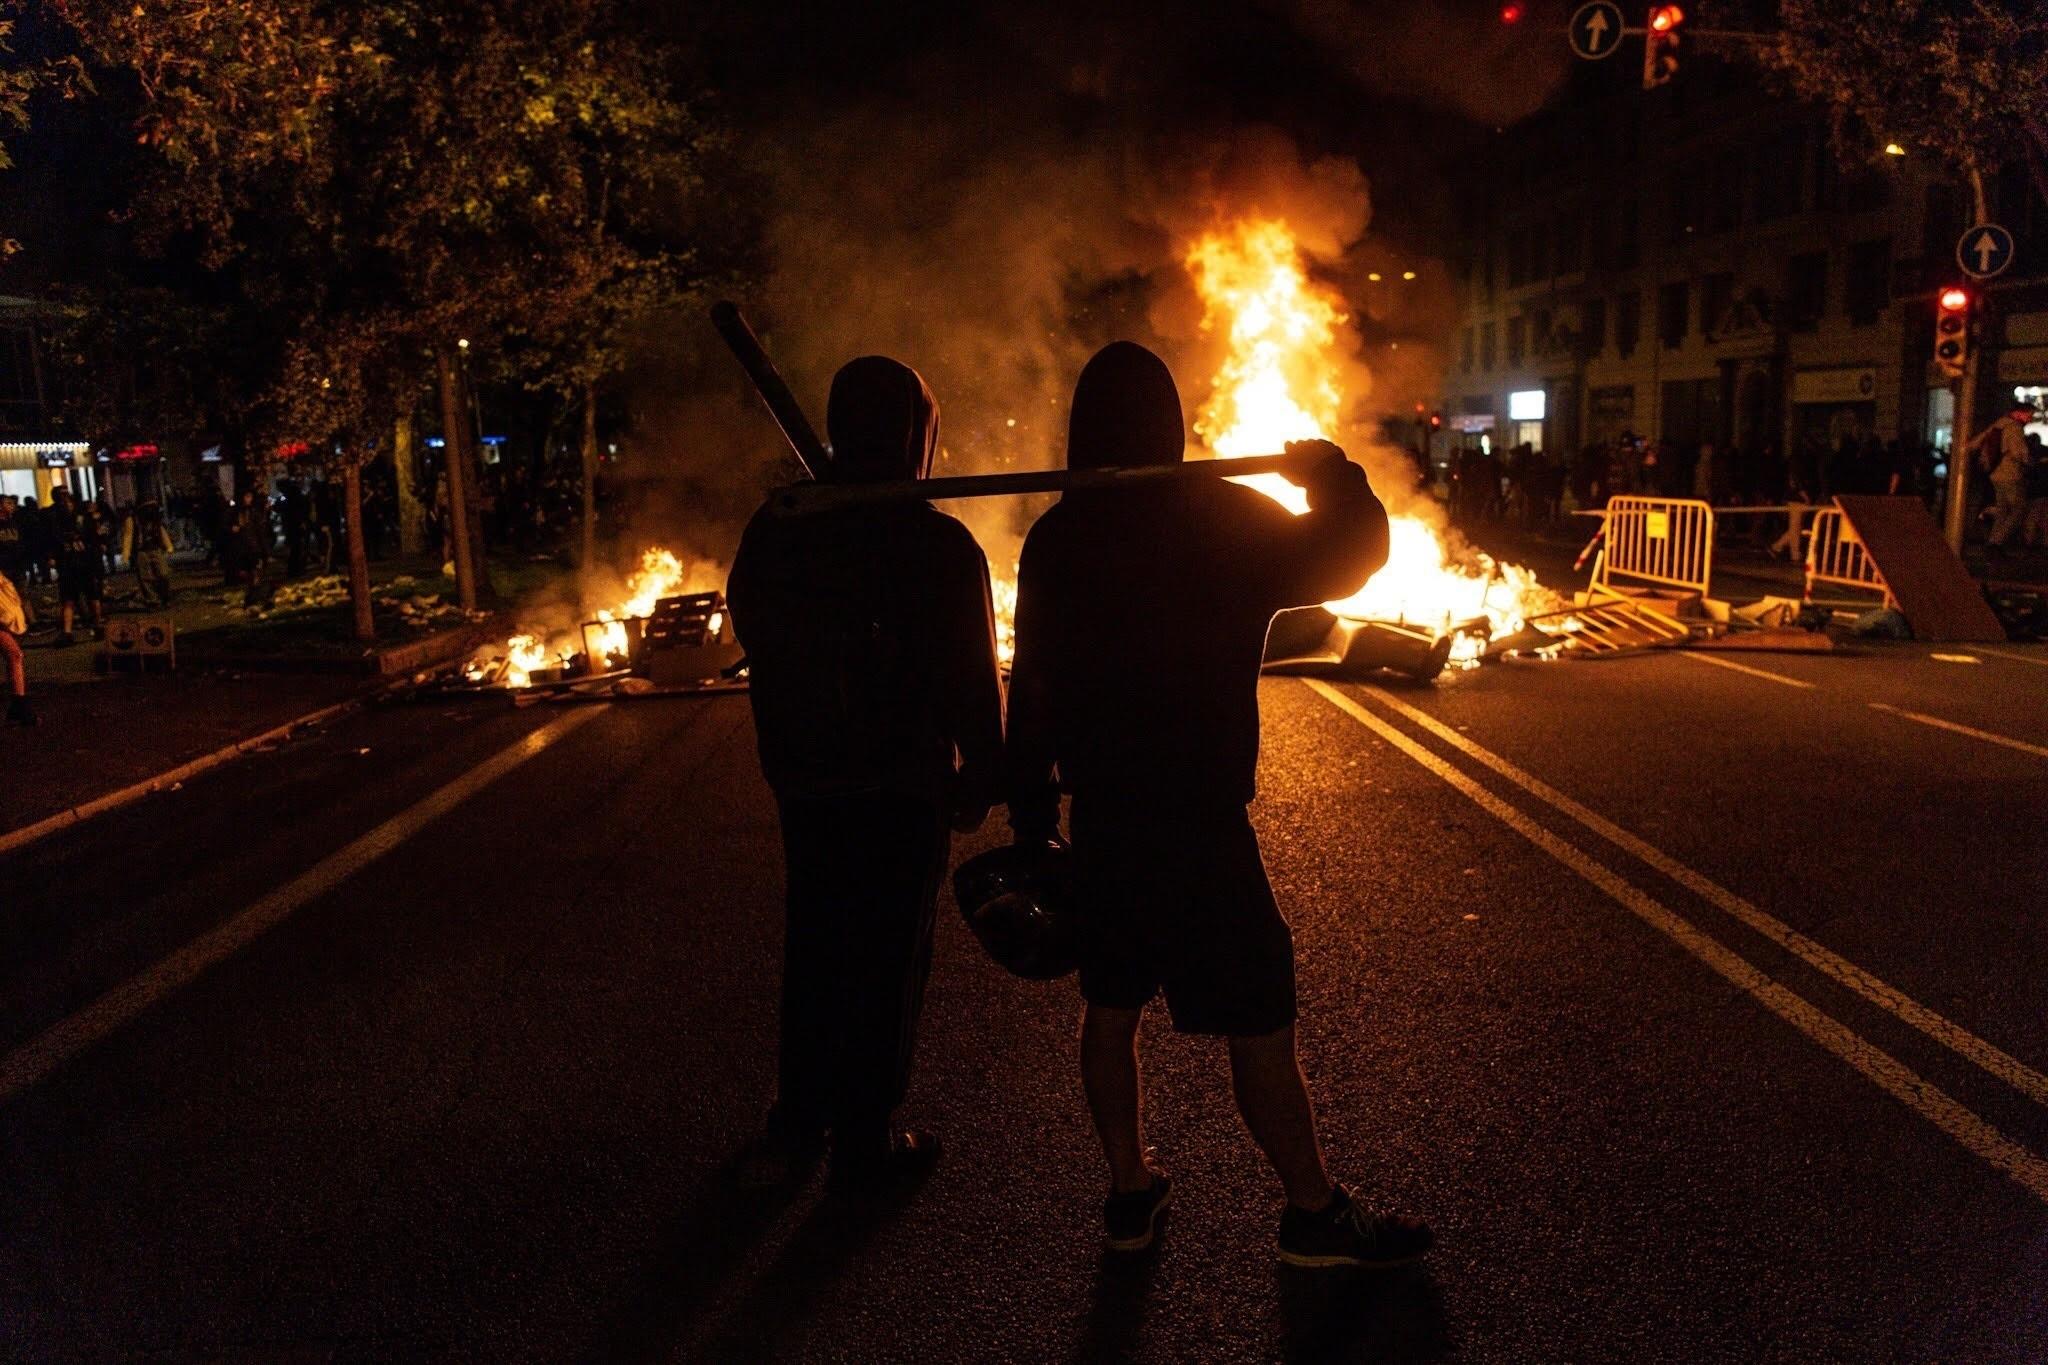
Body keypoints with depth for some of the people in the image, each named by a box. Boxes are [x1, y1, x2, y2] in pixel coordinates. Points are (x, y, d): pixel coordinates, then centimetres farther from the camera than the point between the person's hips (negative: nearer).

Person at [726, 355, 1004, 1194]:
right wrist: (981, 778, 0)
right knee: (888, 960, 7)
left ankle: (796, 1125, 29)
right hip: (902, 787, -5)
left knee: (815, 945, 19)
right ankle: (866, 1145, 17)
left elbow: (752, 633, 12)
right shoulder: (940, 546, -15)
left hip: (804, 780, 5)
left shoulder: (774, 530, 1)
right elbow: (971, 680, -11)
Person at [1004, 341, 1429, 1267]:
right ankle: (1315, 1214, 20)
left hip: (1098, 817, 5)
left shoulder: (1055, 539, 2)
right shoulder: (1227, 520, -10)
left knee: (1109, 1008, 18)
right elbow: (1354, 550, -1)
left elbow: (1032, 687, 5)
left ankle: (1129, 1190, 32)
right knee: (1259, 1022, 6)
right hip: (1198, 822, -5)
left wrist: (1031, 812, 13)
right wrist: (1334, 474, 19)